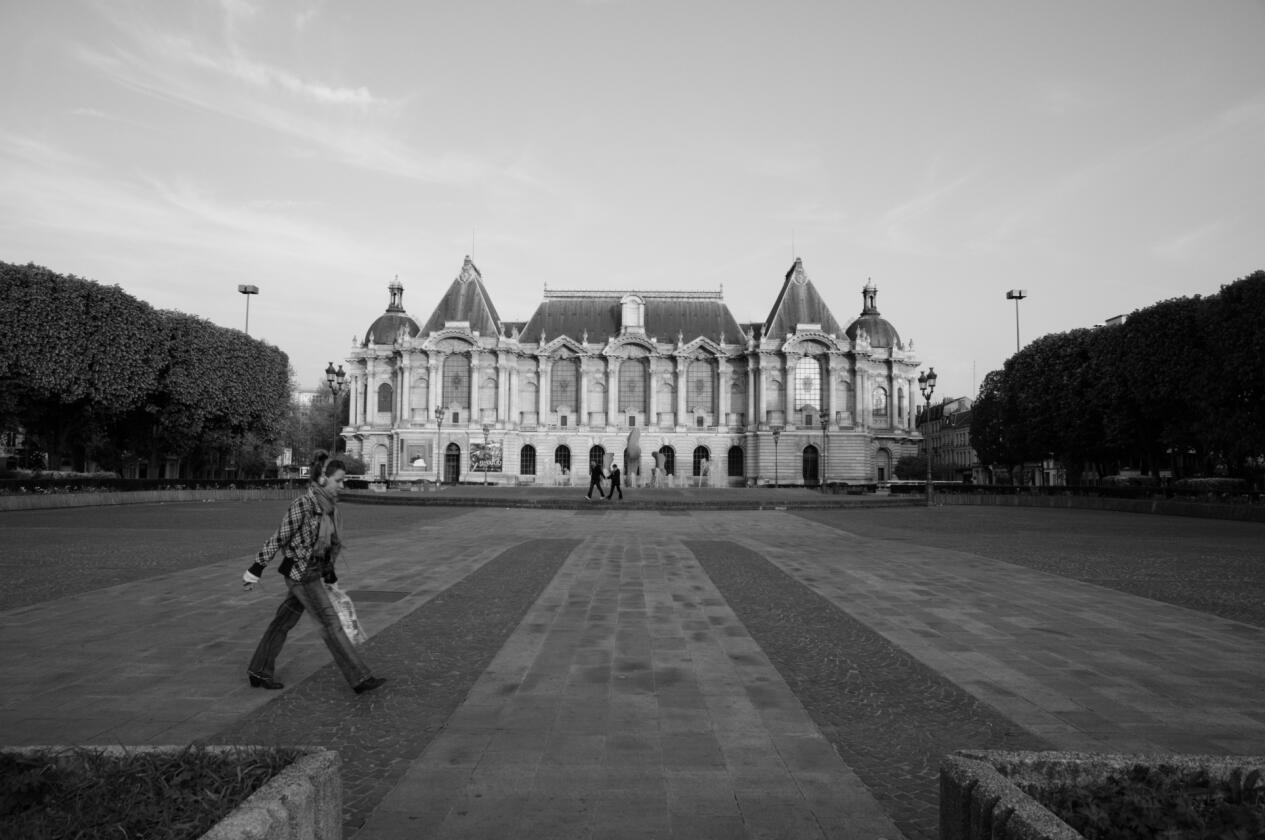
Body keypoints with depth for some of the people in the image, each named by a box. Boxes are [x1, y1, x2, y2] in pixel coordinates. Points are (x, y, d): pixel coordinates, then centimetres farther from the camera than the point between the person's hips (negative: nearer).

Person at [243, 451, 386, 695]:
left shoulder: (329, 504, 5)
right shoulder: (303, 504, -20)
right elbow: (279, 538, -15)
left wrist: (329, 572, 20)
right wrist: (256, 569, -10)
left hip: (314, 571, 8)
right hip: (300, 573, -8)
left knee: (284, 622, 17)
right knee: (331, 624, -4)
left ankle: (259, 672, 30)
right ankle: (359, 678, 1)